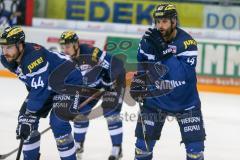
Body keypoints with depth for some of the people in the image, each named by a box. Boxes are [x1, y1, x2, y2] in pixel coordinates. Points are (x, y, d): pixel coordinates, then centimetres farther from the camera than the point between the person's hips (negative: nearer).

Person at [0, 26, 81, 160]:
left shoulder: (34, 57, -37)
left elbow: (39, 90, -37)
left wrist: (29, 116, -34)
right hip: (47, 85, 9)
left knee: (57, 121, -22)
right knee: (25, 116, 2)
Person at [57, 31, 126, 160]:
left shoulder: (91, 53, -36)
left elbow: (115, 64, -34)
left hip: (114, 78, -7)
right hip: (91, 85, 7)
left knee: (110, 112, -16)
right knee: (80, 112, 5)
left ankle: (117, 148, -6)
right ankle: (78, 145, 23)